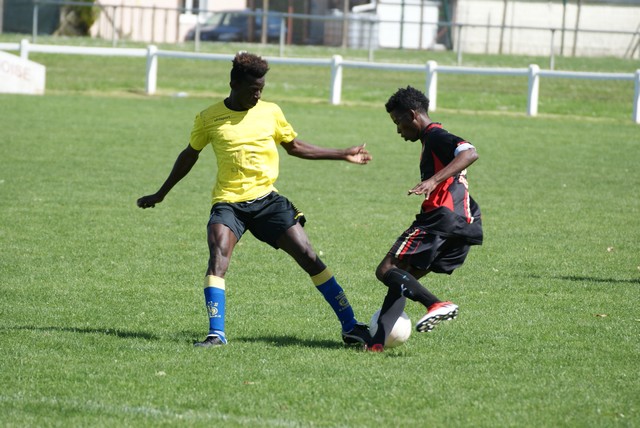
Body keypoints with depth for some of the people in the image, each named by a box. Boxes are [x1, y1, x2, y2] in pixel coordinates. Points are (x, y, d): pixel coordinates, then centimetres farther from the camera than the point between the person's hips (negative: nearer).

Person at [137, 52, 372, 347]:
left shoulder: (270, 112, 4)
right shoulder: (209, 119, -1)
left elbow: (294, 146, 19)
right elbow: (189, 155, 14)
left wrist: (343, 155, 19)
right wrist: (160, 195, 22)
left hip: (266, 199, 2)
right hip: (228, 202, -2)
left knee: (308, 257, -5)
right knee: (218, 257, -27)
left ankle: (350, 327, 2)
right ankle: (216, 334, -26)